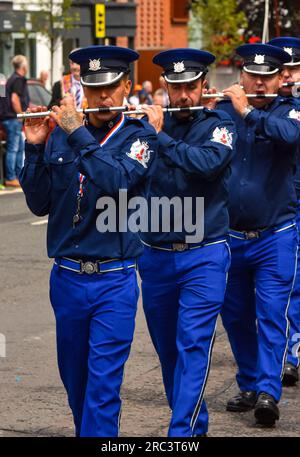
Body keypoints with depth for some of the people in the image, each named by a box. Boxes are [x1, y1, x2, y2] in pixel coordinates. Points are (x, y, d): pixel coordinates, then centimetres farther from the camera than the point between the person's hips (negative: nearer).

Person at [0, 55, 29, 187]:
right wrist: (21, 115, -15)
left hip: (13, 118, 10)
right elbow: (14, 99, -21)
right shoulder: (18, 80, -13)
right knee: (13, 149, -8)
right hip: (13, 118, -10)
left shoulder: (13, 79, 18)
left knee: (20, 147, 16)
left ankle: (18, 176, 20)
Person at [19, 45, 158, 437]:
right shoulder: (60, 134, 5)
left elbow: (118, 180, -22)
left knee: (103, 383, -9)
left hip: (114, 282, -4)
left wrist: (79, 134, -22)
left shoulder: (139, 136, -3)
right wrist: (35, 148, -9)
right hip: (66, 278, 4)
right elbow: (39, 203, 3)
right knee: (74, 378, 15)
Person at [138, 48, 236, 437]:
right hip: (155, 256, 4)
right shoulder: (145, 125, 5)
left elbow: (209, 162, -23)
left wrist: (160, 137, -21)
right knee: (167, 348, 12)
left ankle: (181, 433, -16)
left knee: (193, 345, -12)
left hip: (203, 256, -4)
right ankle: (195, 423, 29)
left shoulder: (218, 126, -2)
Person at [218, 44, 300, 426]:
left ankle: (268, 392, -13)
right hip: (229, 236, 3)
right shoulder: (222, 110, 4)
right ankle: (249, 385, 24)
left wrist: (247, 112, -30)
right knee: (235, 317, 11)